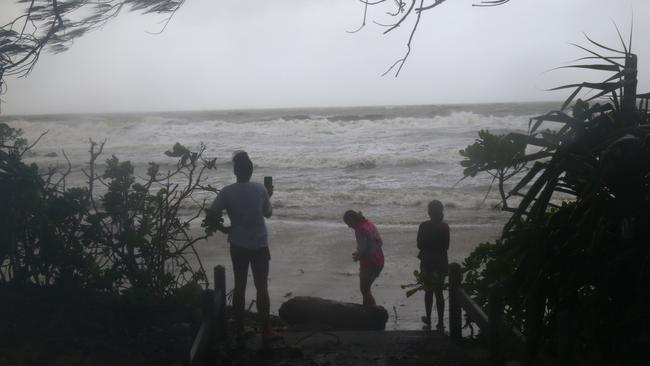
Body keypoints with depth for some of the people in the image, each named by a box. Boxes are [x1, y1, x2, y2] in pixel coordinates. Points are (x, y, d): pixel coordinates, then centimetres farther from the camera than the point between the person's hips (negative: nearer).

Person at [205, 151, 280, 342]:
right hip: (259, 246, -1)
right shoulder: (260, 190, -9)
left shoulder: (227, 192, -9)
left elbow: (210, 216, -15)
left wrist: (223, 228, 1)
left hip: (238, 246, 1)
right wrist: (268, 196, 23)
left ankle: (239, 329, 20)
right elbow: (268, 213, 7)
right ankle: (266, 331, 7)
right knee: (262, 288, 5)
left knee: (239, 287, 13)